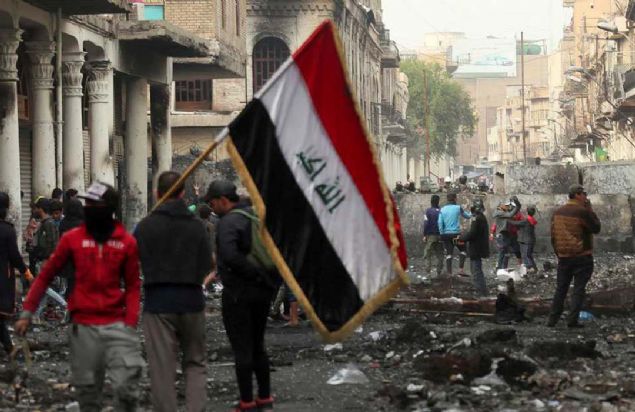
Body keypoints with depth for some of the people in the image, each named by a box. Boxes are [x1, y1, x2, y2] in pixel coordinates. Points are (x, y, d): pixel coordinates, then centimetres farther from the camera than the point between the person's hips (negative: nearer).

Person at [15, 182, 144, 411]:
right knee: (87, 388, 5)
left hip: (117, 325, -1)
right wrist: (27, 312, 2)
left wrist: (131, 323, -6)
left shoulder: (127, 243, 2)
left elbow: (133, 286, 6)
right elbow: (46, 275, 8)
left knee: (126, 386, -11)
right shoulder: (72, 239, 2)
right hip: (83, 327, 1)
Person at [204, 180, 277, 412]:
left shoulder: (228, 222, -15)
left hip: (238, 293, -8)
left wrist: (258, 275, -21)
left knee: (242, 349, 0)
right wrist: (269, 278, 10)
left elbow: (230, 256, -29)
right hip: (262, 292, 8)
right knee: (258, 346, 17)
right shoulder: (257, 217, 10)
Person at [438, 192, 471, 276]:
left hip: (446, 234, 3)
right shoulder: (458, 208, -4)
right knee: (463, 250, 13)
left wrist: (442, 234, 5)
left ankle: (449, 273, 1)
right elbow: (467, 216, 10)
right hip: (456, 234, -3)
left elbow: (440, 223, -1)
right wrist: (471, 213, 32)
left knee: (448, 254, 5)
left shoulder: (442, 209, 4)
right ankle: (460, 269, 0)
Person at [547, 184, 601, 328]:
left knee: (560, 289, 12)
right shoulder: (582, 212, -15)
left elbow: (553, 236, 11)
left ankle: (553, 319, 12)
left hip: (563, 257, 6)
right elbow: (596, 228, -7)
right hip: (582, 257, -6)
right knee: (578, 289, 0)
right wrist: (590, 210, -2)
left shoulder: (557, 212, 6)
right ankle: (572, 320, -4)